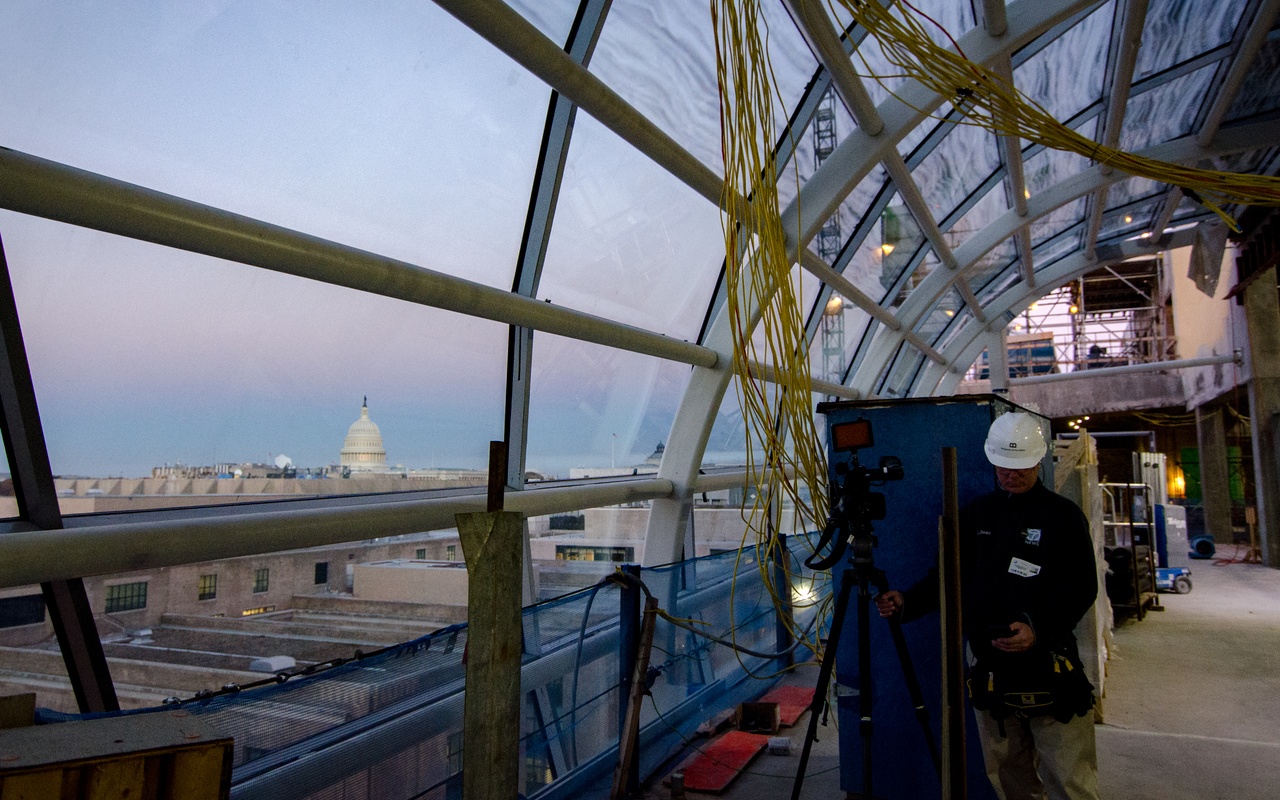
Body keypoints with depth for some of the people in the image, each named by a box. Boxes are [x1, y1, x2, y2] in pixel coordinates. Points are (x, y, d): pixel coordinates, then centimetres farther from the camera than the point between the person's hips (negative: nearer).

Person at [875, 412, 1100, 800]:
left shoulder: (1063, 515, -1)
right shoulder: (975, 513, 10)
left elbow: (1081, 589, -6)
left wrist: (1039, 629, -21)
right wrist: (908, 602, -4)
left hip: (1047, 665, -4)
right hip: (988, 665, 4)